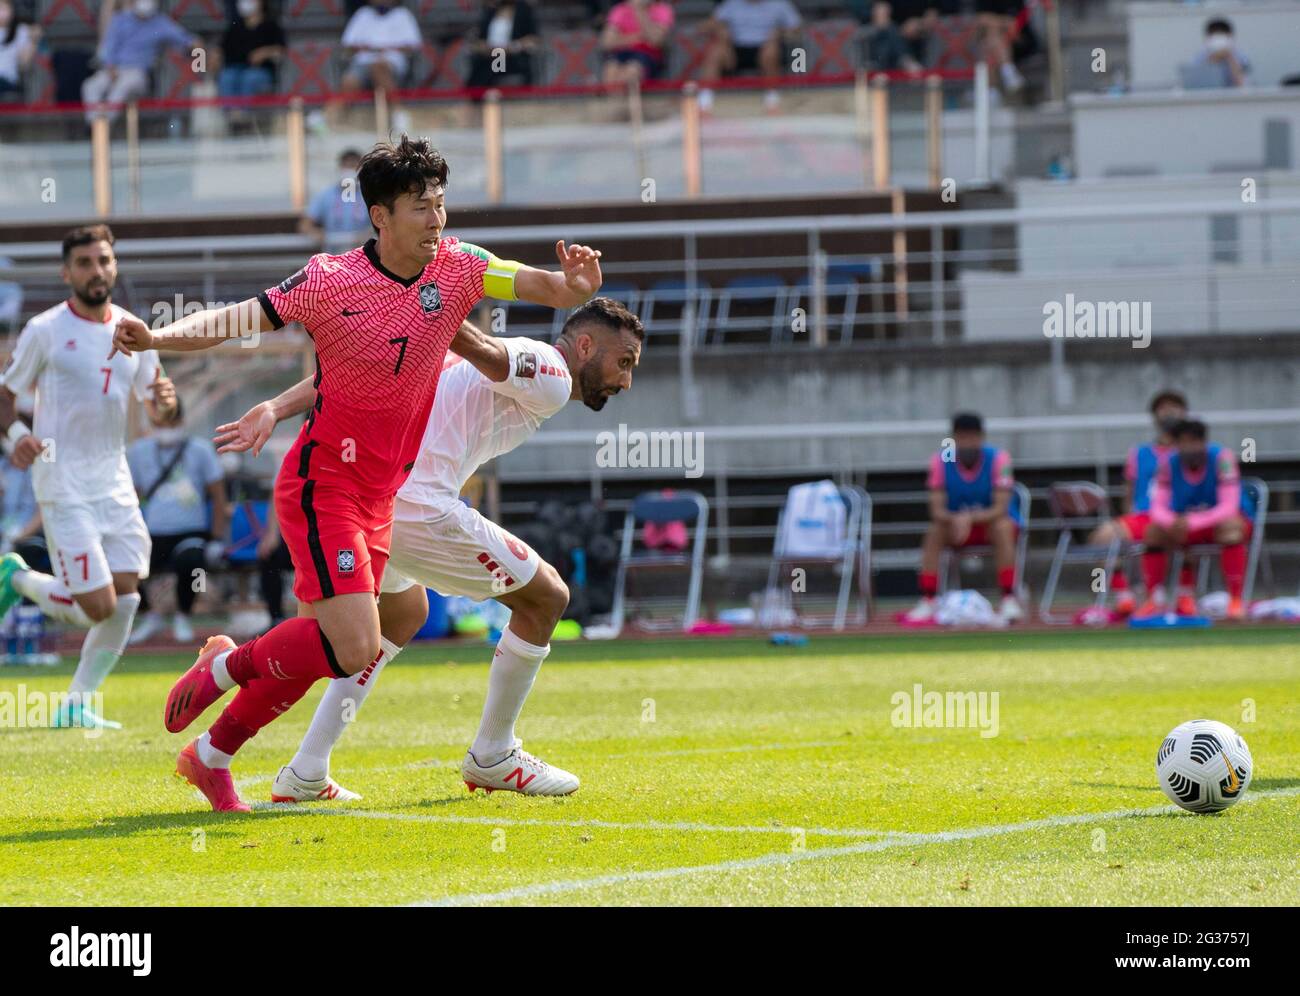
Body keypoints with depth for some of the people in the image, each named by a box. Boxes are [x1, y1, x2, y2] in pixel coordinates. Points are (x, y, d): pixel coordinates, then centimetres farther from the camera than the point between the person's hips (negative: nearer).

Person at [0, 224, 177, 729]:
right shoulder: (44, 331, -6)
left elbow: (153, 410, 15)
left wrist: (163, 403, -9)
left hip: (115, 484, 5)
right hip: (64, 487, -5)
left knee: (125, 601, -2)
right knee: (98, 607, -11)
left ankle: (77, 705, 14)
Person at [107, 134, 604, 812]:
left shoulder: (458, 267, -2)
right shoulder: (330, 281, -15)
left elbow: (549, 290, -2)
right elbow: (237, 320, -14)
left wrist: (575, 285, -26)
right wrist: (156, 338, -30)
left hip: (378, 499, 6)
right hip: (323, 485, -6)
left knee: (324, 650, 10)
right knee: (352, 647, -19)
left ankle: (211, 755, 28)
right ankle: (226, 667, 8)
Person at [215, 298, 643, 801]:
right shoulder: (550, 379, 2)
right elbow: (482, 350, -18)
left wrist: (276, 409, 6)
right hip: (414, 506, -9)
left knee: (404, 613, 34)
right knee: (545, 596, 9)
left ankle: (305, 775, 26)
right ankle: (492, 757, 21)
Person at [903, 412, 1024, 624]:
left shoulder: (998, 459, -19)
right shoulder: (940, 461, -13)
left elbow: (1000, 509, -26)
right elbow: (937, 510, -18)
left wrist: (971, 518, -43)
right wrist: (955, 520, -41)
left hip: (991, 519, -2)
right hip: (955, 521, 2)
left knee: (1002, 527, -35)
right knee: (935, 532, -27)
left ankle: (1009, 600, -33)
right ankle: (927, 602, -24)